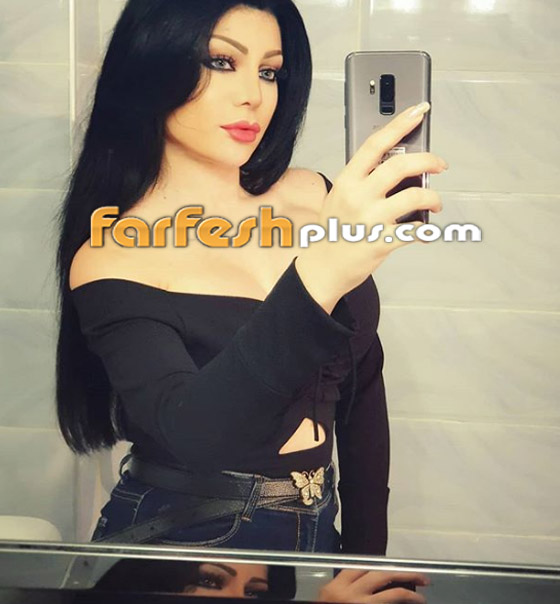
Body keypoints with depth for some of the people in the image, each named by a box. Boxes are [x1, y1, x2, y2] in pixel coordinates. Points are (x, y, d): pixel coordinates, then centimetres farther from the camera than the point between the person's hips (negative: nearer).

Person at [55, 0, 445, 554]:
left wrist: (368, 550, 5)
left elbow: (362, 386, 2)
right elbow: (190, 430, -31)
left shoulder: (315, 197, -4)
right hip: (181, 535, -4)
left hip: (316, 531, 4)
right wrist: (317, 279, -44)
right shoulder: (112, 258, -16)